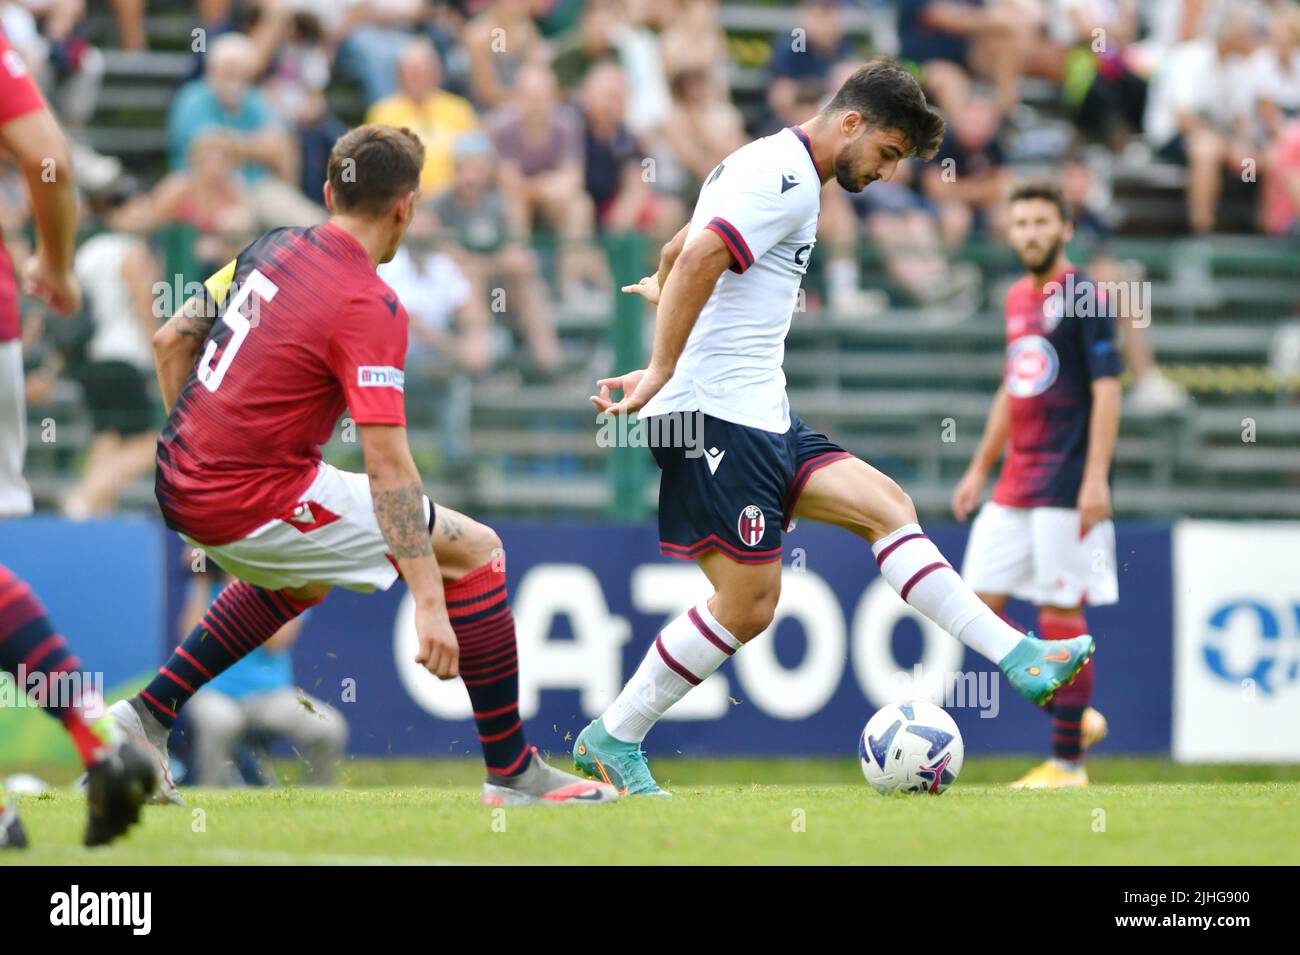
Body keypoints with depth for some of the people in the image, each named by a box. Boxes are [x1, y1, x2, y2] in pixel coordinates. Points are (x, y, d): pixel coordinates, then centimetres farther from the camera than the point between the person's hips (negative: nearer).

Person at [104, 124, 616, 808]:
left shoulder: (274, 247, 7)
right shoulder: (369, 308, -16)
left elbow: (171, 341, 15)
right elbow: (387, 464, -22)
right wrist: (428, 604, -24)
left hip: (181, 483, 9)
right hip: (254, 505, -8)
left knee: (303, 579, 38)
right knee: (476, 550, -1)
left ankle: (146, 716, 29)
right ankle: (512, 771, 1)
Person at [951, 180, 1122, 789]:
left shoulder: (1084, 297, -8)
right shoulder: (1018, 299, 15)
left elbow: (1107, 388, -13)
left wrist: (1096, 478, -20)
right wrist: (979, 469, 22)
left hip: (1066, 484, -8)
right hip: (1014, 484, 8)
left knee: (1061, 614, -6)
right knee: (981, 606, 3)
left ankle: (1068, 762, -1)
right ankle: (1074, 715, 16)